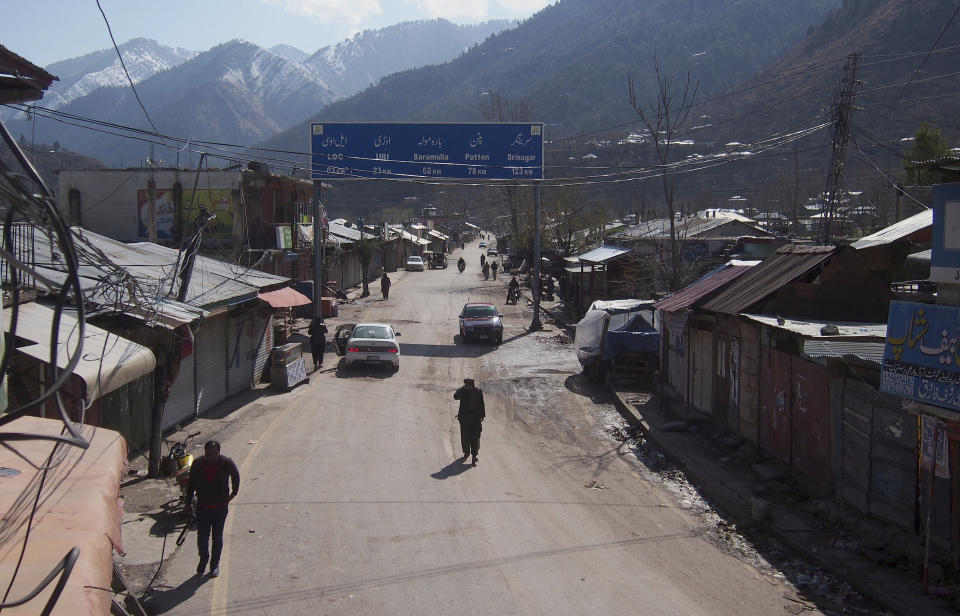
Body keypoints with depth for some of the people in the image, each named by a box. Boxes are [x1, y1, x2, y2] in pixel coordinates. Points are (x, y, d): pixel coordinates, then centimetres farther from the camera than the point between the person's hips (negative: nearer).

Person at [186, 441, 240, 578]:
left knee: (217, 538, 10)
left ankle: (215, 564, 27)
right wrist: (188, 502, 6)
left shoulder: (227, 463, -15)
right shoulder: (197, 464, -11)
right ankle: (204, 558, 31)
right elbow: (191, 484, 3)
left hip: (220, 507, -1)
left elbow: (235, 476, 8)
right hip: (203, 506, 1)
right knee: (202, 537, 3)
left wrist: (234, 492, 14)